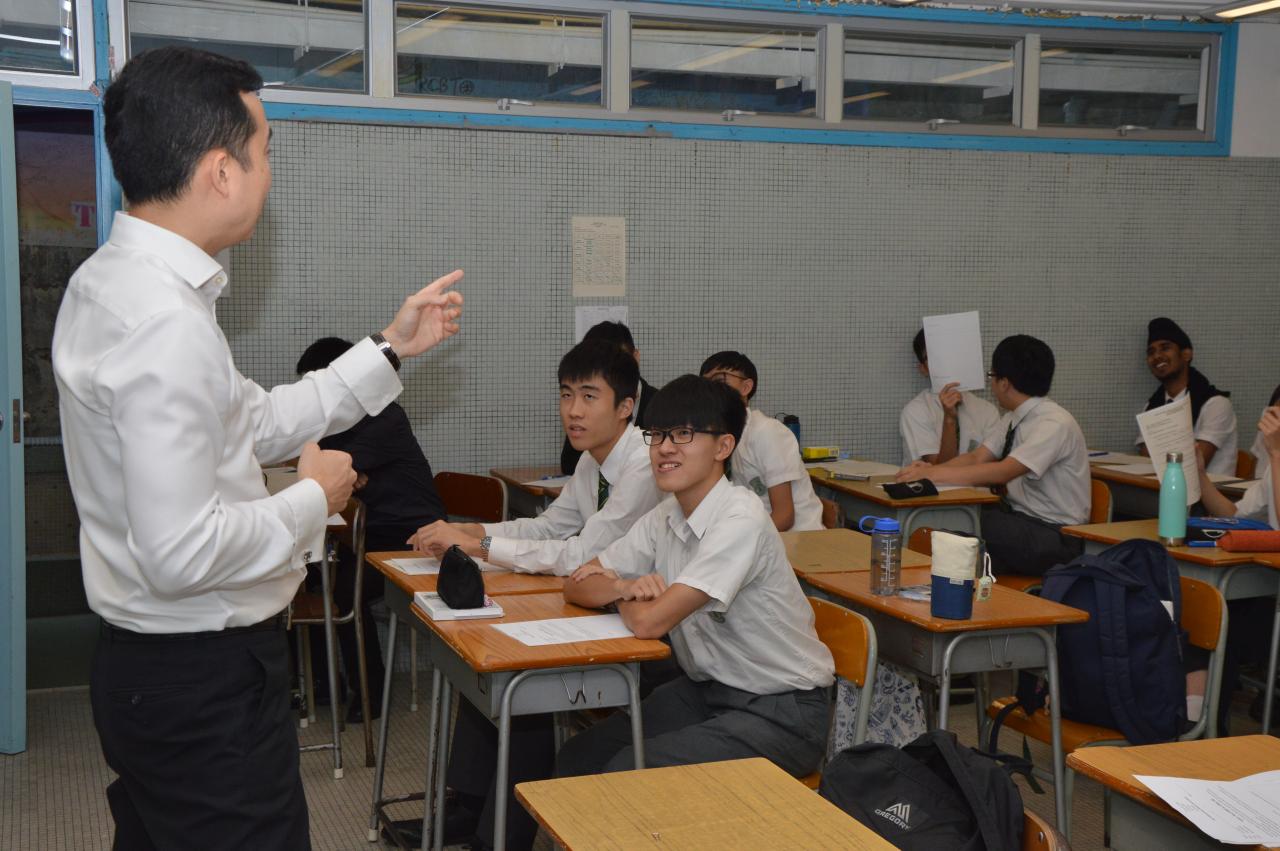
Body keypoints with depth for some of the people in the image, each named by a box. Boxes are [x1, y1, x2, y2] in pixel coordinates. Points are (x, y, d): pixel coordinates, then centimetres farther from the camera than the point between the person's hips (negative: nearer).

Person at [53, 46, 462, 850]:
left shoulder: (115, 280, 5)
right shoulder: (167, 323, -26)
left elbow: (254, 424, 13)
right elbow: (182, 552, -28)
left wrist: (391, 348, 15)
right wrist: (315, 499, -13)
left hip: (147, 664, 10)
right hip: (205, 681, -10)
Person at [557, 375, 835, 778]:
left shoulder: (740, 519, -23)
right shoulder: (666, 516, 3)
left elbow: (649, 622, -26)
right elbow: (577, 586, 6)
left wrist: (616, 591, -4)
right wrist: (625, 586, -16)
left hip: (781, 712, -7)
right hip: (706, 690, 8)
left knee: (629, 774, -21)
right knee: (576, 760, -4)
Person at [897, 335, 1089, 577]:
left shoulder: (1055, 423, -19)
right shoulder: (1013, 418, 8)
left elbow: (1002, 472, -28)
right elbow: (976, 457, 3)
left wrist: (934, 474, -27)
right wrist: (929, 470, -16)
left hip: (1054, 538, -8)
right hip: (1019, 519, 8)